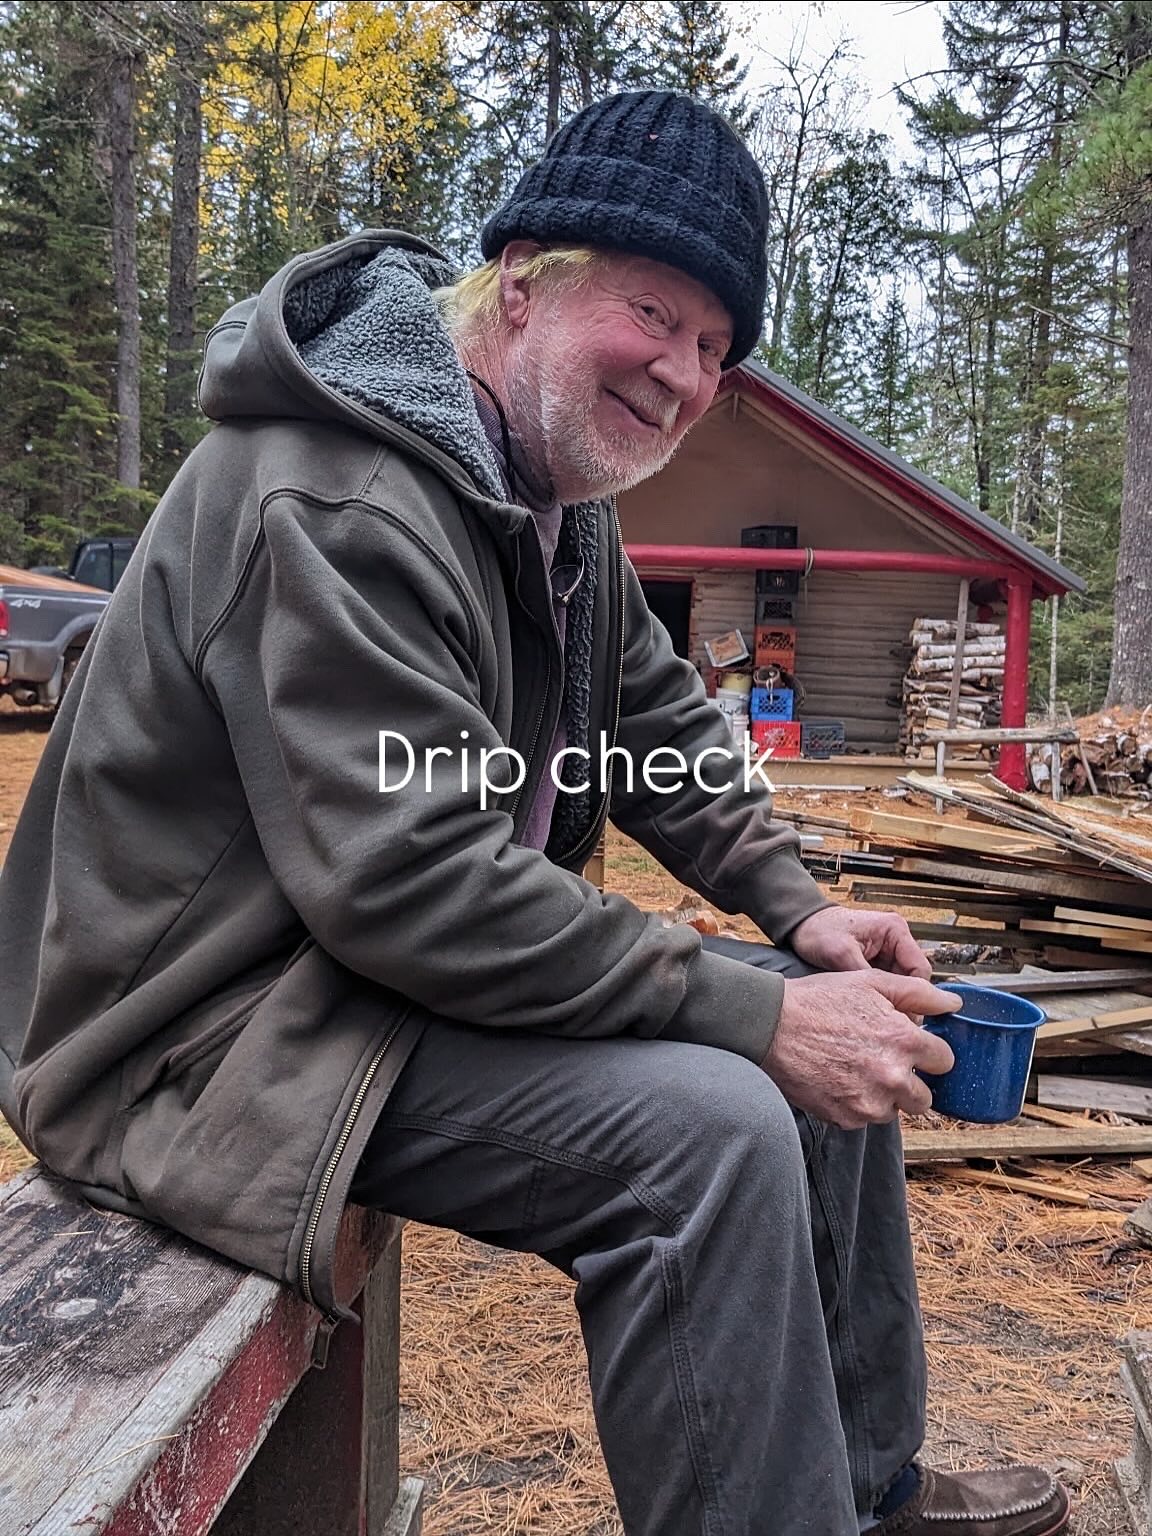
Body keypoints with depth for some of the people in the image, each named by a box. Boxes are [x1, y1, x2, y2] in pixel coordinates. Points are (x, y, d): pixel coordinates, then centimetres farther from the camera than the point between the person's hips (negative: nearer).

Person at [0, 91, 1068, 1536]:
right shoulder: (337, 506, -25)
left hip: (451, 953, 10)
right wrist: (758, 1012, -28)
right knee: (707, 1125, -29)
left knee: (837, 1030, 6)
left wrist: (796, 910, 2)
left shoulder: (554, 483, 7)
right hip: (227, 1026, -9)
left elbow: (659, 717, 14)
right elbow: (410, 886, -32)